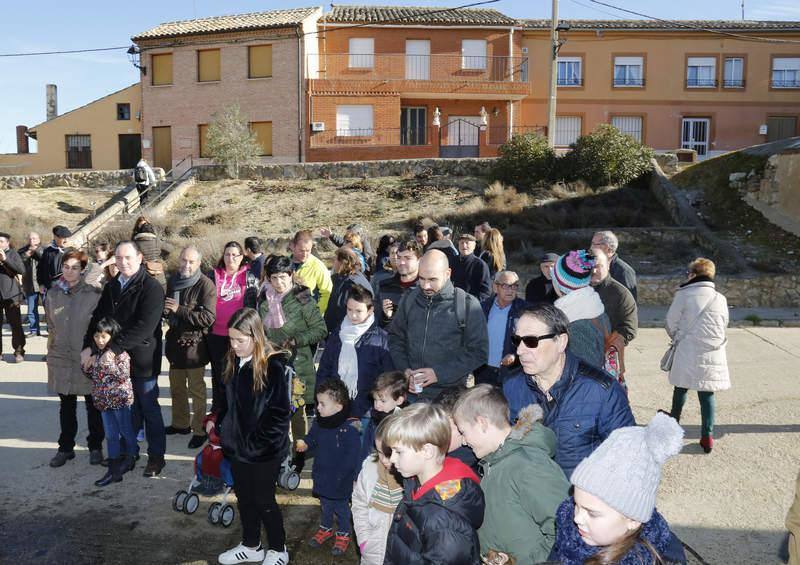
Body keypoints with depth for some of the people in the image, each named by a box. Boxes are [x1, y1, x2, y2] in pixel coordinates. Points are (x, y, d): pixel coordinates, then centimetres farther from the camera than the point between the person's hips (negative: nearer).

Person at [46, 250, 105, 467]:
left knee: (93, 406, 10)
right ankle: (65, 448, 27)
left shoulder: (94, 294, -10)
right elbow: (50, 325, 14)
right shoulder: (54, 294, 3)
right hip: (62, 358, 4)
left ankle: (95, 447, 24)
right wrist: (52, 349, 12)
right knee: (66, 406, 15)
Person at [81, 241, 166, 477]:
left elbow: (144, 327, -23)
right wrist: (88, 346, -7)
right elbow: (98, 317, 8)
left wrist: (113, 348, -25)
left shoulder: (151, 288, -14)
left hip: (142, 360, -6)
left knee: (149, 409, 7)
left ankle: (156, 456, 19)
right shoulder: (111, 286, 9)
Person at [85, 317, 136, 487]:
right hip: (104, 400, 7)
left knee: (126, 431, 9)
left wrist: (110, 363, -28)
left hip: (120, 399, -7)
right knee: (110, 435, 10)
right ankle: (114, 470, 14)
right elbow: (92, 376, 14)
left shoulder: (120, 353, -14)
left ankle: (130, 458, 31)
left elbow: (123, 376, -20)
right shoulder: (97, 354, 6)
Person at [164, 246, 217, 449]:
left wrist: (179, 310, -23)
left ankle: (199, 430, 13)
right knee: (176, 387, 18)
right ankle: (180, 423, 34)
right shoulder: (173, 280, 7)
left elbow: (208, 317, -24)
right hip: (175, 340, 7)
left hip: (194, 343, -7)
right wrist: (165, 310, -2)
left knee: (196, 389, 2)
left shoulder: (206, 285, -15)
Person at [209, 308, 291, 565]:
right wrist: (215, 420, 0)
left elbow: (280, 412, -18)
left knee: (264, 500, 9)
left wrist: (257, 442, -17)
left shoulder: (273, 366, -20)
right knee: (244, 498, 20)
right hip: (237, 446, 6)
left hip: (264, 450, -6)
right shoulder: (233, 362, 1)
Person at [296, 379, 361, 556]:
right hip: (322, 477, 6)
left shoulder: (349, 428, -26)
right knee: (325, 505, 25)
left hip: (340, 481, -6)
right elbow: (312, 438, 10)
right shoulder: (319, 423, -6)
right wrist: (304, 444, -12)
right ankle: (325, 529, 47)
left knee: (341, 508, 15)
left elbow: (351, 456, -23)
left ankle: (343, 534, 35)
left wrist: (340, 475, -25)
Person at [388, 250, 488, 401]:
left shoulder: (467, 304, -9)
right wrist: (404, 369, -3)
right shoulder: (409, 299, 3)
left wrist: (440, 373, -15)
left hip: (450, 394, -3)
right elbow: (395, 337, 13)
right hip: (411, 391, 3)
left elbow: (479, 352, -9)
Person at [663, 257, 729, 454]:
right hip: (713, 354, 2)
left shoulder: (683, 295, -9)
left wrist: (677, 339, 16)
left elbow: (671, 323, -4)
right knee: (707, 394, 7)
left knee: (681, 387, 18)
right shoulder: (720, 299, 3)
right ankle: (707, 436, 7)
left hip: (688, 352, -2)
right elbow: (724, 325, 12)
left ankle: (674, 421, 38)